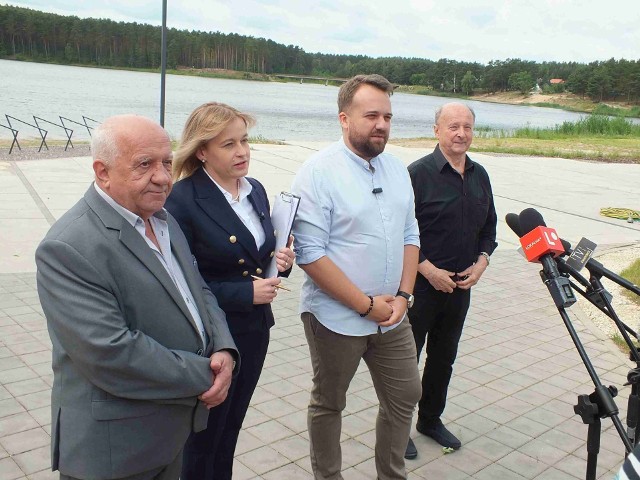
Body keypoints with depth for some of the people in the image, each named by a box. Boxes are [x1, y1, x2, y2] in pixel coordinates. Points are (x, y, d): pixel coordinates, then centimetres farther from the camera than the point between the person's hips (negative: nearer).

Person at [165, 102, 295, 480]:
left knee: (229, 433, 24)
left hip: (256, 330, 6)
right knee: (203, 439, 16)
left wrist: (281, 261, -7)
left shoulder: (256, 190, 3)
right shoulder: (182, 200, -19)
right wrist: (244, 293, -23)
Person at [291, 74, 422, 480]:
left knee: (405, 397, 16)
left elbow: (410, 236, 9)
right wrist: (367, 305, -18)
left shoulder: (397, 169, 5)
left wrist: (403, 295, -5)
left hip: (392, 315, 6)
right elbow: (310, 253, -20)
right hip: (338, 318, -6)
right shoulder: (319, 172, -15)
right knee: (328, 404, 14)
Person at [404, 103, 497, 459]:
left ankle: (431, 419, 37)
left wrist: (481, 262, 0)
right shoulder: (419, 173, -13)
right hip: (421, 283, -6)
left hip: (460, 286, 6)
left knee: (444, 358, 19)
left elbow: (489, 227, 16)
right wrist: (430, 271, -17)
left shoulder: (480, 175, 6)